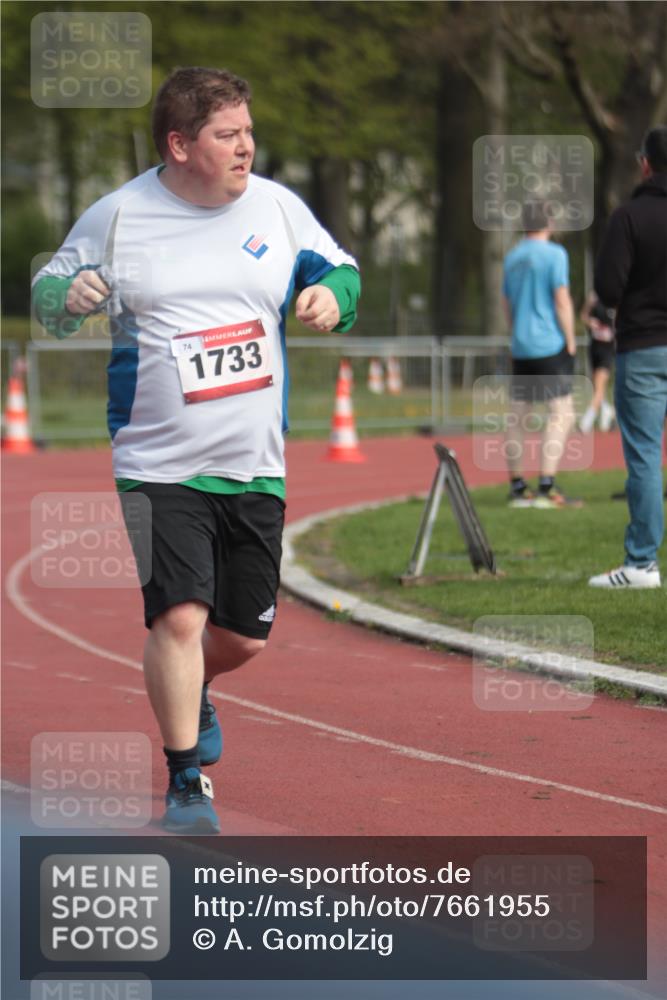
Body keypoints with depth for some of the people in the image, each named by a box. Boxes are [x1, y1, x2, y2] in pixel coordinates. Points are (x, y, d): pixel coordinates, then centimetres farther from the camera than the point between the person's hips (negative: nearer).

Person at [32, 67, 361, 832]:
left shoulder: (277, 207, 3)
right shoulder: (116, 216, -4)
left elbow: (338, 270, 16)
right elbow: (46, 295, 6)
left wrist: (332, 295, -7)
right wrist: (68, 295, -17)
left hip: (255, 465, 4)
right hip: (159, 466, -4)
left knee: (245, 635, 10)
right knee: (179, 617, -15)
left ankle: (189, 693, 46)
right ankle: (186, 783, -1)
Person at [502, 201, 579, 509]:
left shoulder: (511, 258, 13)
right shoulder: (554, 254, -8)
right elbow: (562, 301, -13)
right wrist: (571, 342, -6)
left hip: (520, 347, 7)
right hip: (549, 345, -7)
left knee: (517, 415, 9)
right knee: (561, 413, -7)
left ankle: (517, 488, 12)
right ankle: (546, 488, -17)